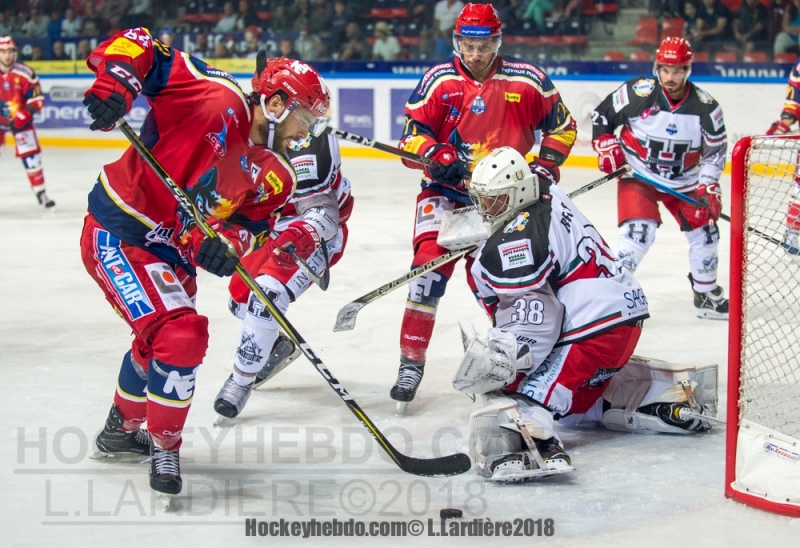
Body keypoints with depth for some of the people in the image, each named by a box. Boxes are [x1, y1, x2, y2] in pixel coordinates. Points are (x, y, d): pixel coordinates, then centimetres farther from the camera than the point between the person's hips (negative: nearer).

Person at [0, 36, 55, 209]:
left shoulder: (25, 73, -14)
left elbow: (37, 98, -10)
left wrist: (25, 114, -23)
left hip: (20, 120, 0)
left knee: (31, 155, -3)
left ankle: (40, 192, 9)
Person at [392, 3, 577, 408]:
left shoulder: (526, 81, -4)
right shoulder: (439, 81, -6)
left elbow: (562, 125, 7)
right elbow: (412, 134, -7)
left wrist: (546, 164, -4)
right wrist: (438, 155, -25)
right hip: (445, 190, -1)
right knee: (431, 261, -18)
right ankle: (411, 360, -14)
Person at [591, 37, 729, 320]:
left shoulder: (706, 107, -10)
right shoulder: (638, 93, -18)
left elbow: (716, 149, -2)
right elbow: (601, 116, -5)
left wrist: (709, 186, -11)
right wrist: (607, 147, -13)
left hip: (684, 183, 4)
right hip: (638, 175, -4)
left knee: (704, 232, 5)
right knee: (638, 232, -22)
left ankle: (706, 294, 27)